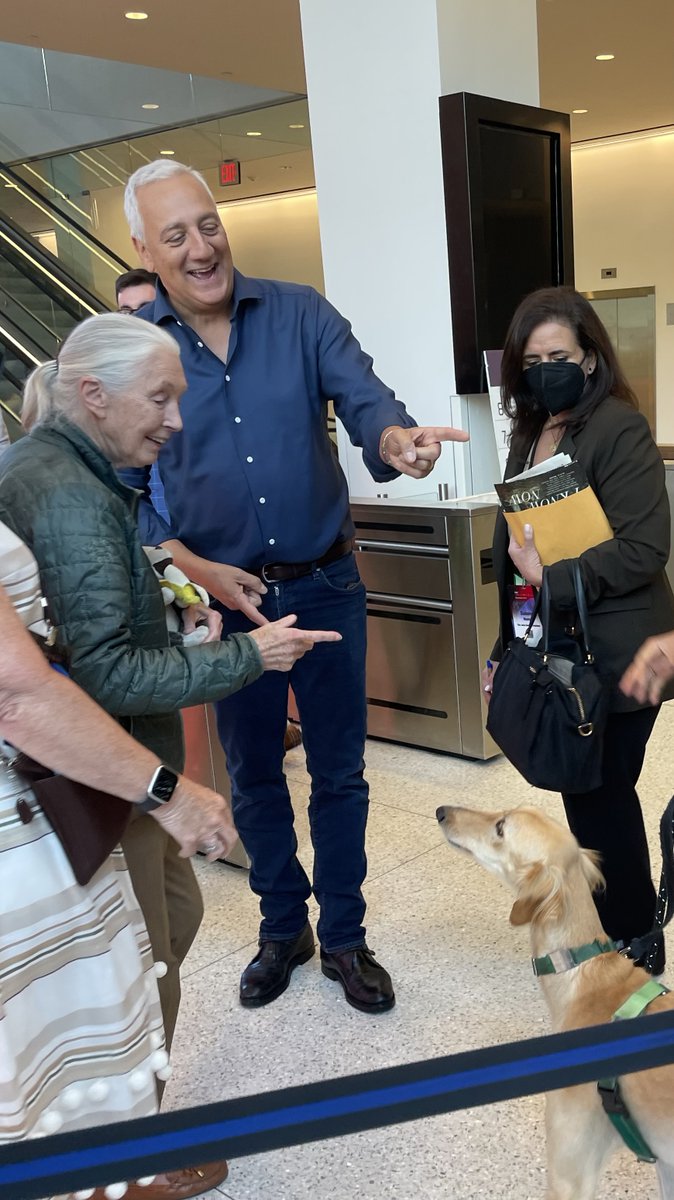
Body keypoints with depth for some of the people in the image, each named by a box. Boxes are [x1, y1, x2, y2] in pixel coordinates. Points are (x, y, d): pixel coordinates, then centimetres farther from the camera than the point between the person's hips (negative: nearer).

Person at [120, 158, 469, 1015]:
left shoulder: (299, 313, -3)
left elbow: (363, 398, -14)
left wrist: (395, 439, -39)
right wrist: (199, 570, -15)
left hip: (325, 584, 0)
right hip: (223, 594, 0)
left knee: (339, 770, 11)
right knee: (253, 774, 15)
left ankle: (344, 937, 32)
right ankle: (283, 927, 38)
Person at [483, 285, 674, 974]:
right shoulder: (531, 433, 11)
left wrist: (550, 576, -21)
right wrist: (509, 646, 14)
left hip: (611, 658, -8)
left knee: (600, 800, 4)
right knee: (592, 796, 18)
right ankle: (615, 926, 36)